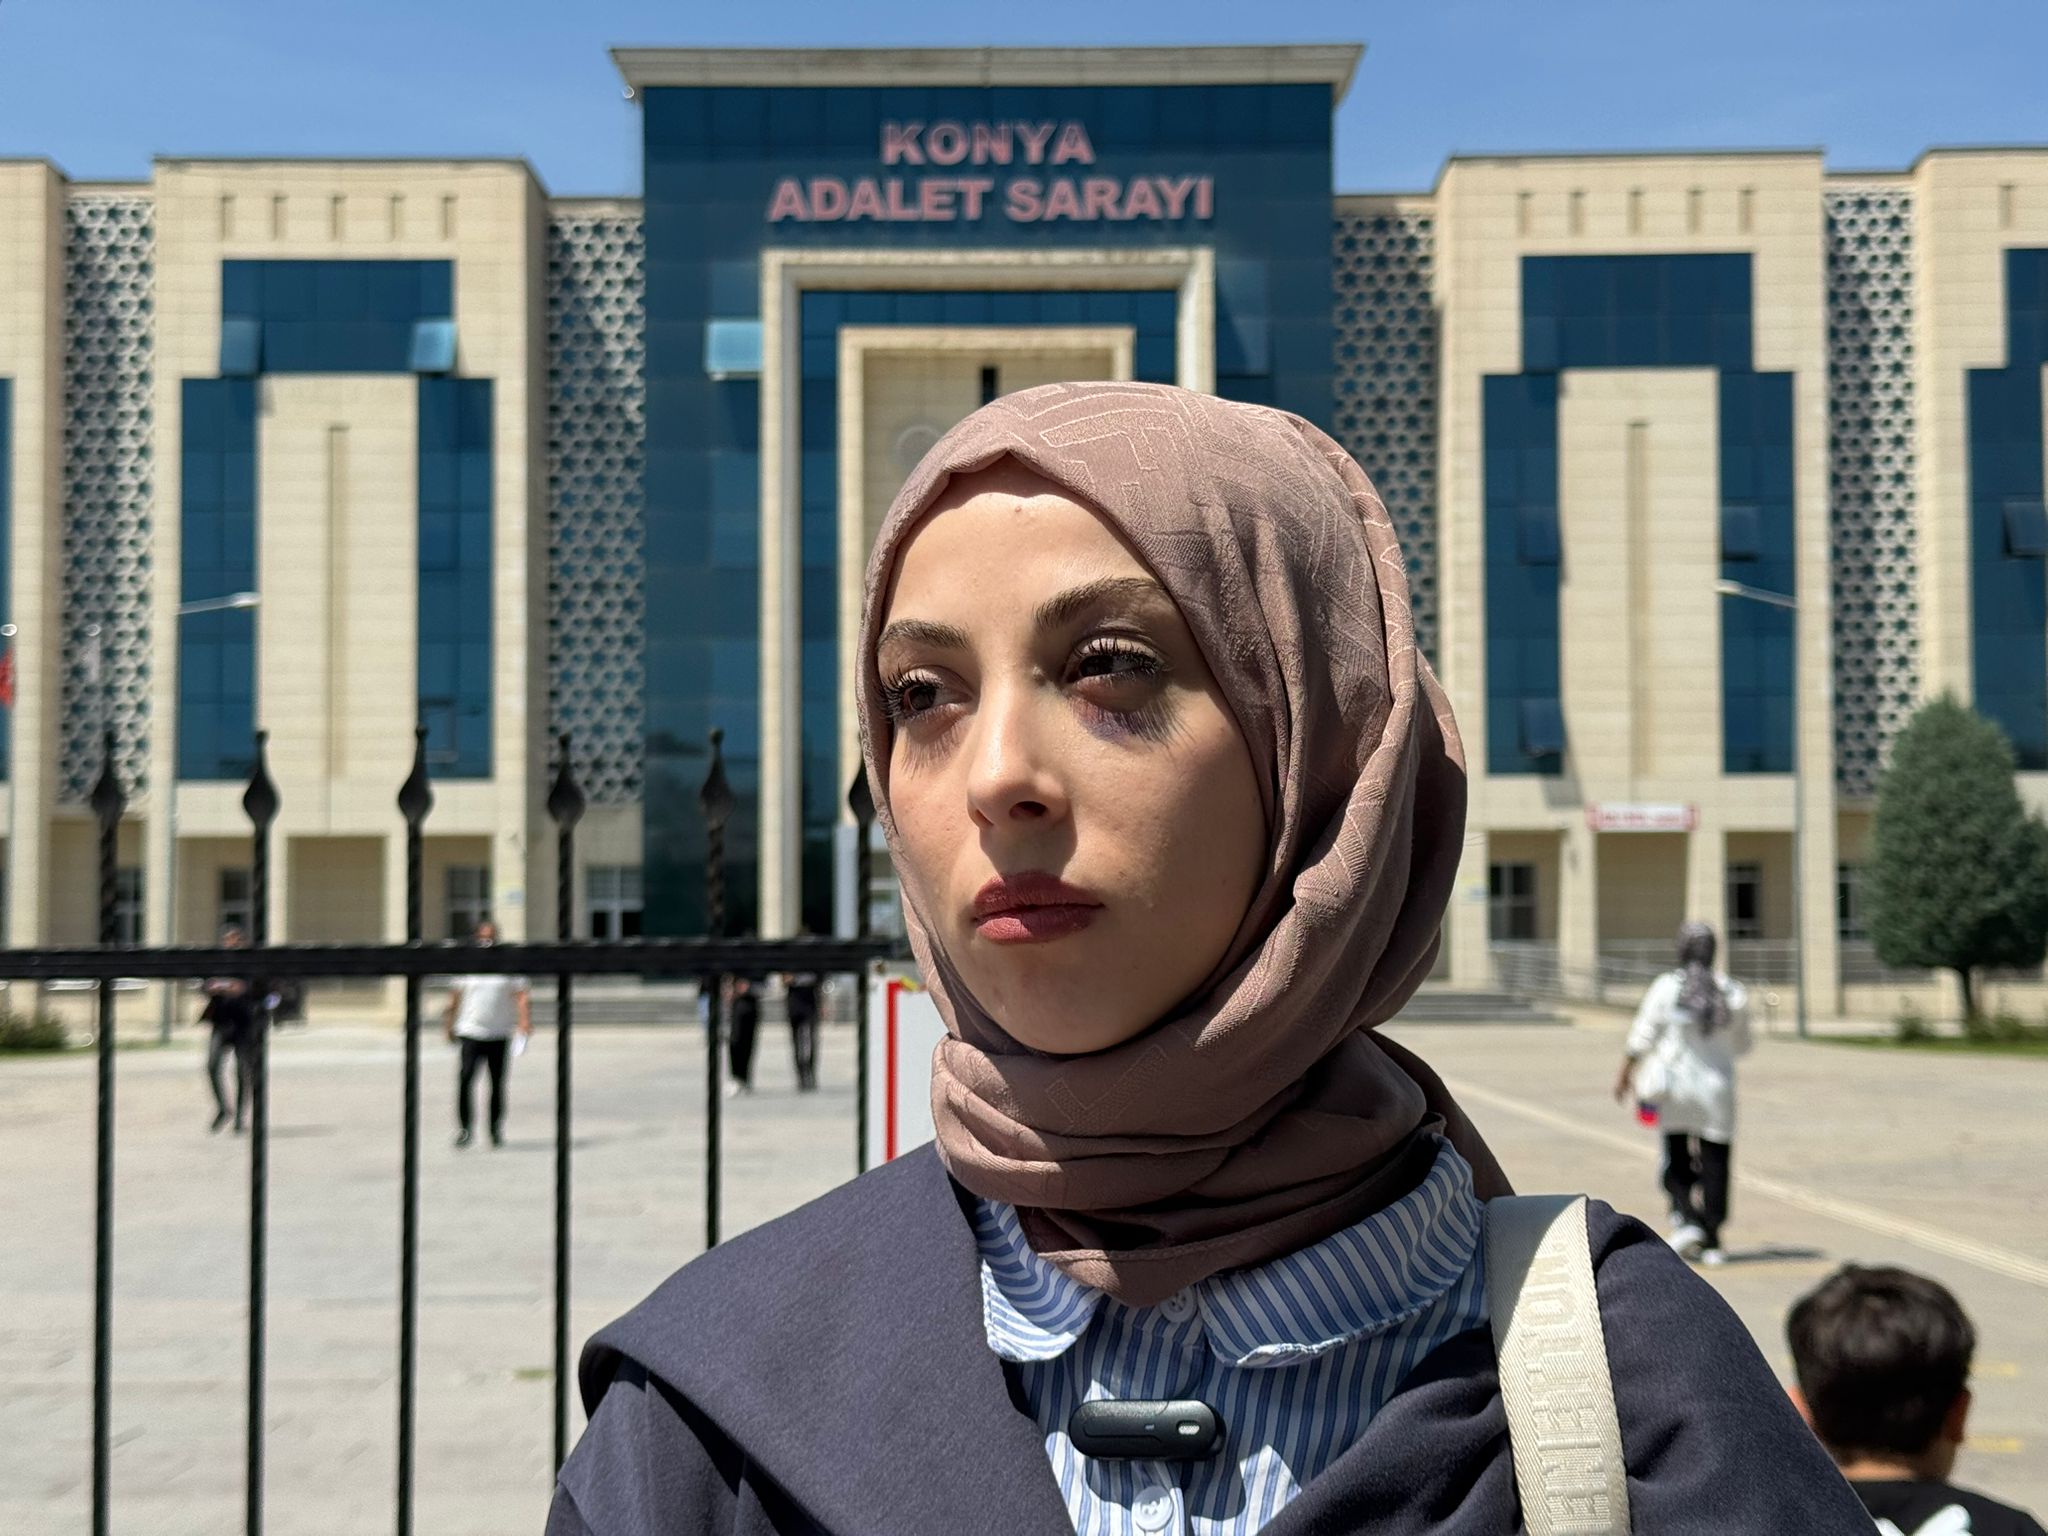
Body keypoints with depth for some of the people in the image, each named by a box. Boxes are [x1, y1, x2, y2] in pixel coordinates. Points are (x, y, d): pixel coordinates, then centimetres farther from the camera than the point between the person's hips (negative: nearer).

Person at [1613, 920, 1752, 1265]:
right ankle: (1711, 1240, 6)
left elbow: (1642, 1037, -7)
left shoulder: (1666, 988, -10)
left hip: (1675, 1085, -1)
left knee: (1676, 1161, 11)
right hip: (1716, 1091, 1)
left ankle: (1686, 1221, -7)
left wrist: (1625, 1074, 5)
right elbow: (1742, 1046, 8)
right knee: (1714, 1163, 6)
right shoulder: (1733, 993, -3)